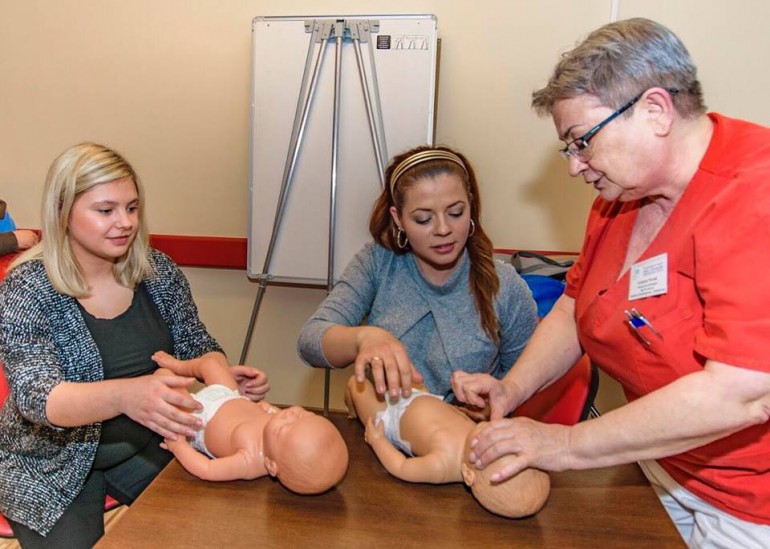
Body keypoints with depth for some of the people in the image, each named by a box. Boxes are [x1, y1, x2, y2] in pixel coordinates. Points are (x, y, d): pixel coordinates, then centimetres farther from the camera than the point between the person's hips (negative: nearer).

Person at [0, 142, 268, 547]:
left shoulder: (158, 272, -7)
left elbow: (196, 346, 1)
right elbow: (37, 397, -29)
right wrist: (124, 395, -49)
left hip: (147, 445, 3)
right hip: (53, 465, -3)